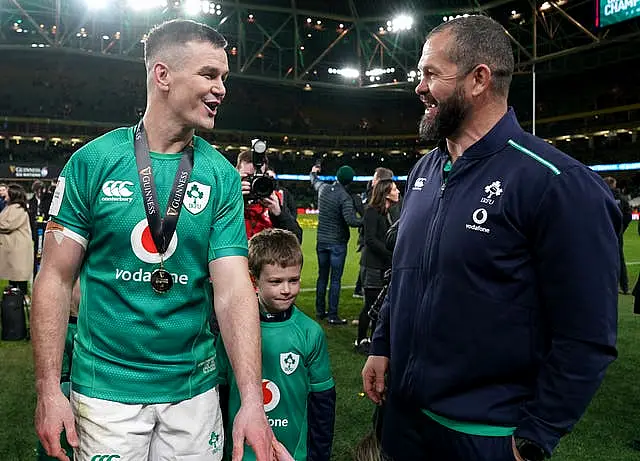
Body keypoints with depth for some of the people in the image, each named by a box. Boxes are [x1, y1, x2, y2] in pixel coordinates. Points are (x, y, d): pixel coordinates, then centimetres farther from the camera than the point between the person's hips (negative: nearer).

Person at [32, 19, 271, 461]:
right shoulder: (93, 161, -8)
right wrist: (49, 389, -8)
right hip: (106, 387, -1)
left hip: (194, 387, 2)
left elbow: (233, 289, -11)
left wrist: (253, 399, -19)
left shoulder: (222, 176, -5)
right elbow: (56, 278, -5)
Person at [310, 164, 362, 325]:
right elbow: (350, 220, -28)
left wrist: (314, 173, 46)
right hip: (337, 243, -6)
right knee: (335, 280, 0)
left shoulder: (323, 188, 1)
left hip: (322, 241, 6)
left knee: (322, 277, 16)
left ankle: (320, 311, 25)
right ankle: (332, 316, 4)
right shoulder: (345, 197, -18)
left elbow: (315, 182, 26)